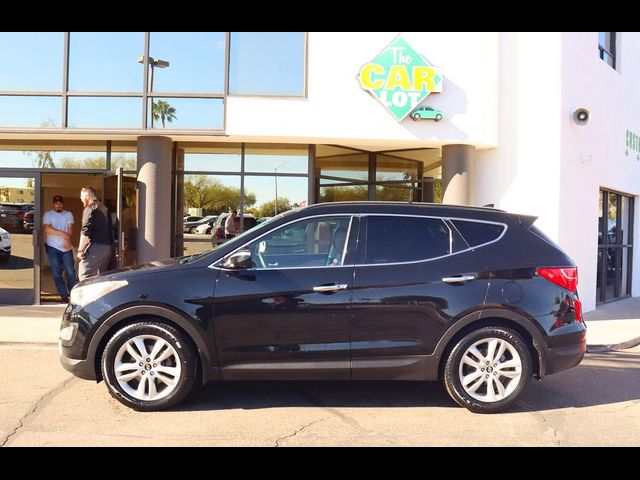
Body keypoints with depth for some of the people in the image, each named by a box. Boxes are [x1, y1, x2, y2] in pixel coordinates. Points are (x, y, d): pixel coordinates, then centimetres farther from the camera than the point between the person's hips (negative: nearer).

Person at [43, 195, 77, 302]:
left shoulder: (68, 214, 10)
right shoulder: (48, 215, 6)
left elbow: (70, 229, -3)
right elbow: (47, 229, -10)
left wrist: (67, 239, -22)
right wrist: (62, 233, -19)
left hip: (66, 248, 0)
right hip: (53, 248, 0)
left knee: (71, 272, -6)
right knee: (57, 274, -1)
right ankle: (64, 296, 6)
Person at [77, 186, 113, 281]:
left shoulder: (90, 208, -7)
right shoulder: (104, 208, 19)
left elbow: (85, 231, -14)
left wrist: (80, 250, -11)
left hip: (96, 247, -9)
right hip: (108, 247, 9)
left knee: (84, 275, -9)